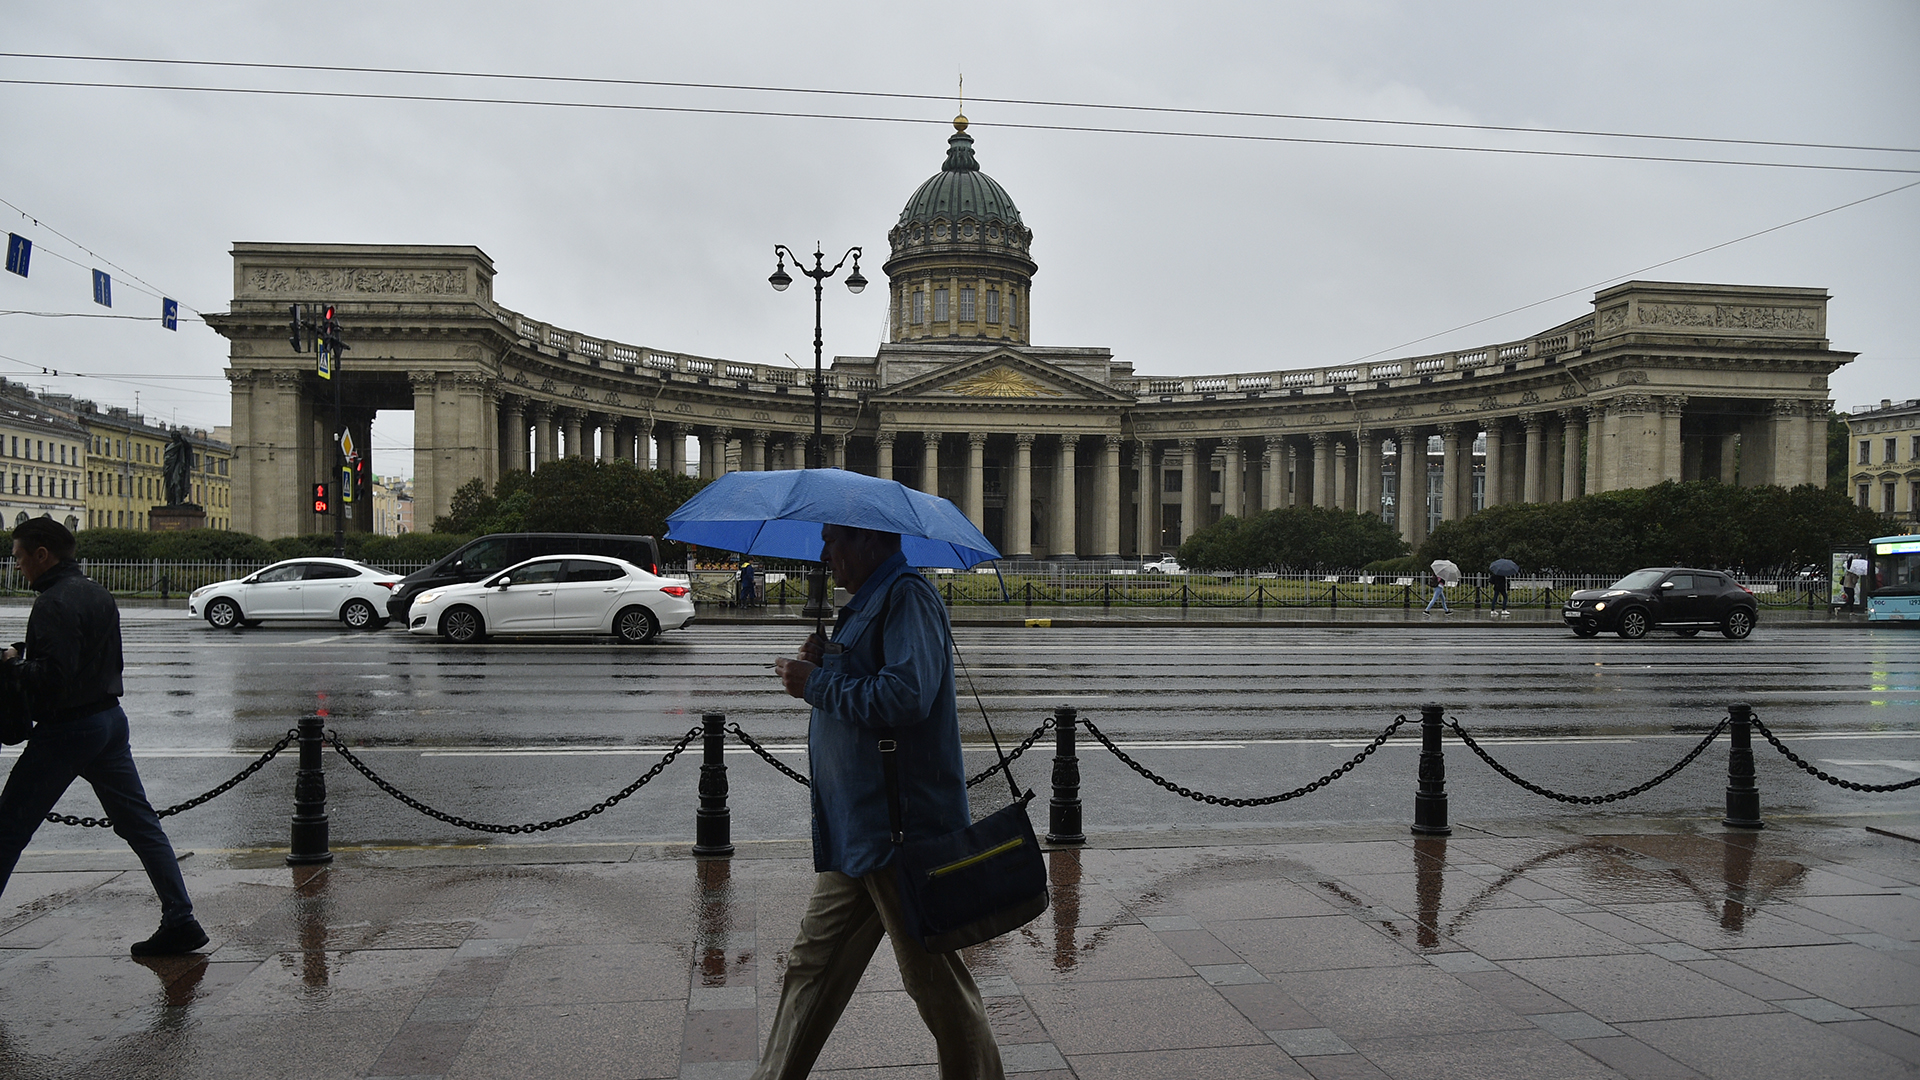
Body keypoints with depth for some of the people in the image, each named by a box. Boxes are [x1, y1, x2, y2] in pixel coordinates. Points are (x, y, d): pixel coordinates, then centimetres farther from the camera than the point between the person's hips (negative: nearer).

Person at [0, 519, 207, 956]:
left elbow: (51, 678, -24)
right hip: (110, 718, 9)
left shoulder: (54, 604, -16)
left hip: (65, 730, -8)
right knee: (141, 824, 7)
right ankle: (180, 921, 6)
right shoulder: (98, 595, 13)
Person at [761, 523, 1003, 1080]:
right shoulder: (869, 602, 16)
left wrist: (817, 685, -15)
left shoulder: (907, 596, -15)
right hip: (855, 830, 10)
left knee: (935, 981, 3)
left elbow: (906, 696, -28)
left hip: (900, 827, -10)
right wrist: (824, 665, 6)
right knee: (812, 964, 17)